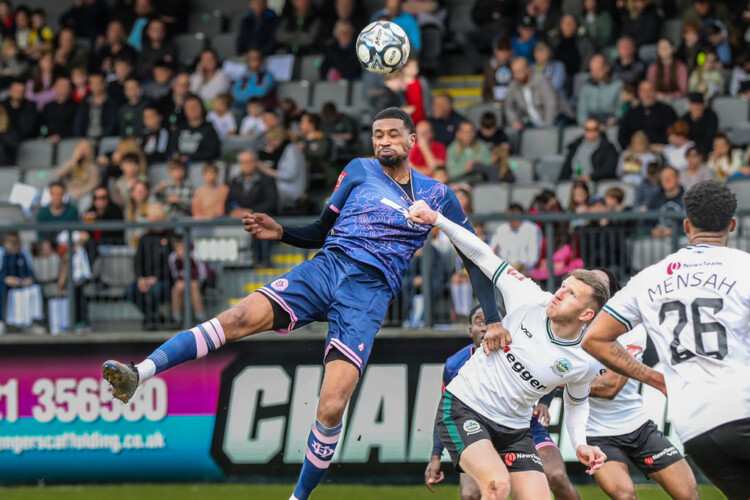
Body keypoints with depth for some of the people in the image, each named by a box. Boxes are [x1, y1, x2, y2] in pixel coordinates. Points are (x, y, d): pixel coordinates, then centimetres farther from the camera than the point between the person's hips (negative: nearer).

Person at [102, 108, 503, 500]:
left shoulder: (437, 196, 13)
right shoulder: (360, 170, 16)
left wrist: (492, 319, 6)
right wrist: (281, 232, 2)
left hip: (370, 294, -1)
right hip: (327, 267, 1)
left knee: (331, 409, -16)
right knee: (240, 318, -24)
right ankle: (138, 374, -35)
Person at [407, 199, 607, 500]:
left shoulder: (584, 362, -6)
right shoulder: (531, 300, -11)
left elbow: (576, 403, 15)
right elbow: (482, 256, -4)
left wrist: (580, 445, -2)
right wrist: (436, 220, -11)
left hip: (514, 430, 3)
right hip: (462, 408, -3)